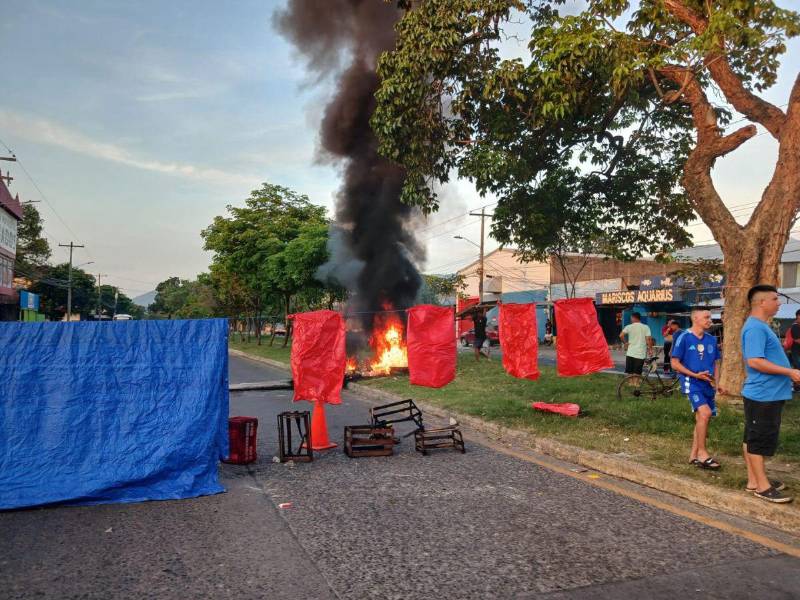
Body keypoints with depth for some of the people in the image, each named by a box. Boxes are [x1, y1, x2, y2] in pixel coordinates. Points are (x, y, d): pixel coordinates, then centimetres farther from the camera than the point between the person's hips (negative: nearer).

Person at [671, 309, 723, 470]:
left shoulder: (711, 339, 8)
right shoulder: (684, 338, -8)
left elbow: (716, 362, 17)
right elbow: (675, 363, -8)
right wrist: (695, 375, -16)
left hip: (707, 384, 6)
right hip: (691, 383, -6)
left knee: (702, 419, 10)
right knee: (705, 413, -22)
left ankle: (694, 455, 21)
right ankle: (702, 454, -10)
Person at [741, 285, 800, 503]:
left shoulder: (761, 327, 15)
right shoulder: (755, 328, -18)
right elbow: (755, 361, -26)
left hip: (769, 394, 10)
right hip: (763, 395, -10)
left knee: (752, 438, 14)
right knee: (758, 440, -2)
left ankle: (754, 480, 23)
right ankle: (762, 486, 6)